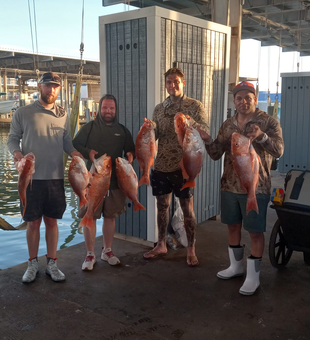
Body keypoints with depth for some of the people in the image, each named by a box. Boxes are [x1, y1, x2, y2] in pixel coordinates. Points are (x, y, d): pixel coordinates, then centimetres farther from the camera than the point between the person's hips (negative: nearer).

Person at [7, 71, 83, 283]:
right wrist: (16, 152, -17)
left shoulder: (63, 115, 8)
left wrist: (73, 152, -7)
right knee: (33, 222, 6)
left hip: (56, 177, 2)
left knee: (52, 221, 10)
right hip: (31, 177, -2)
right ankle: (33, 264, 24)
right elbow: (13, 138, 4)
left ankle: (52, 264, 23)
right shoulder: (23, 113, -1)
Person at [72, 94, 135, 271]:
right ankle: (90, 254, 14)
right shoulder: (90, 127, 2)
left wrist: (131, 155, -10)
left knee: (110, 216, 12)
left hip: (115, 181, 3)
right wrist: (88, 152, -20)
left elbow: (131, 150, 15)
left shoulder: (123, 131, 11)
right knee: (90, 216, 0)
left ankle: (107, 251, 29)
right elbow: (75, 145, -1)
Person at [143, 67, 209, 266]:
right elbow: (153, 135, 9)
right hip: (161, 165, 4)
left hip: (183, 166, -4)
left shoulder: (195, 106, -3)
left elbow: (206, 131, -12)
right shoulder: (159, 108, 9)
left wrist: (190, 122, -30)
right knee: (162, 205, 13)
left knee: (187, 208, 3)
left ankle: (191, 249, 17)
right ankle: (161, 245, 28)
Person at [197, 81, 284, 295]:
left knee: (255, 231, 2)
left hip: (256, 188, -5)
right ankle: (236, 266, 34)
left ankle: (253, 276, 16)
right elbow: (216, 155, 6)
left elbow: (279, 151, -19)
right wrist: (208, 141, -15)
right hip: (229, 186, 5)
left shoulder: (268, 122, -6)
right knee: (233, 226, 16)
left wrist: (261, 136, -38)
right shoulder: (227, 125, 8)